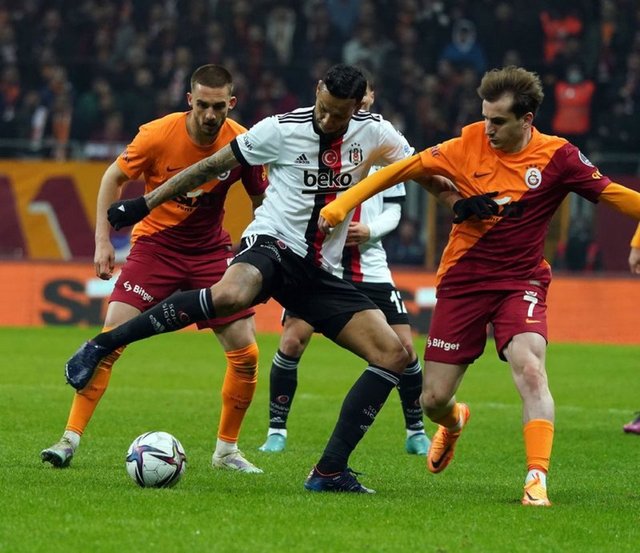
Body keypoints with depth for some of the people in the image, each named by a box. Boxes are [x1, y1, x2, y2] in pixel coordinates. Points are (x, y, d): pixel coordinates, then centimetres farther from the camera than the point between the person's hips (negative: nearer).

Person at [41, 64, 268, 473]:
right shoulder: (159, 134, -17)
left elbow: (262, 201, 4)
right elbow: (114, 178, -2)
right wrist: (103, 239, -8)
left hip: (210, 249, 2)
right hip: (155, 244, -2)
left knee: (246, 353, -5)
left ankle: (227, 450, 14)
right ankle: (71, 439, -9)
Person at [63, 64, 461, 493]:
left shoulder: (373, 132, 2)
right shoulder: (282, 129, -6)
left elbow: (427, 175, 16)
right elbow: (212, 167, 2)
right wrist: (146, 203, 3)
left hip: (320, 273, 5)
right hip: (272, 246, -5)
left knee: (394, 356, -8)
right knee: (230, 295, -41)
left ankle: (330, 472, -6)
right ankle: (103, 345, -29)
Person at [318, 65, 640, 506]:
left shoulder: (556, 157, -9)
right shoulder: (469, 144, -5)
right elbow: (404, 169, 1)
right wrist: (342, 205, -2)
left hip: (520, 282, -2)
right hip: (463, 282, 2)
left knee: (530, 368, -29)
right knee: (433, 399, 4)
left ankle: (537, 480, -27)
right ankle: (454, 422, 43)